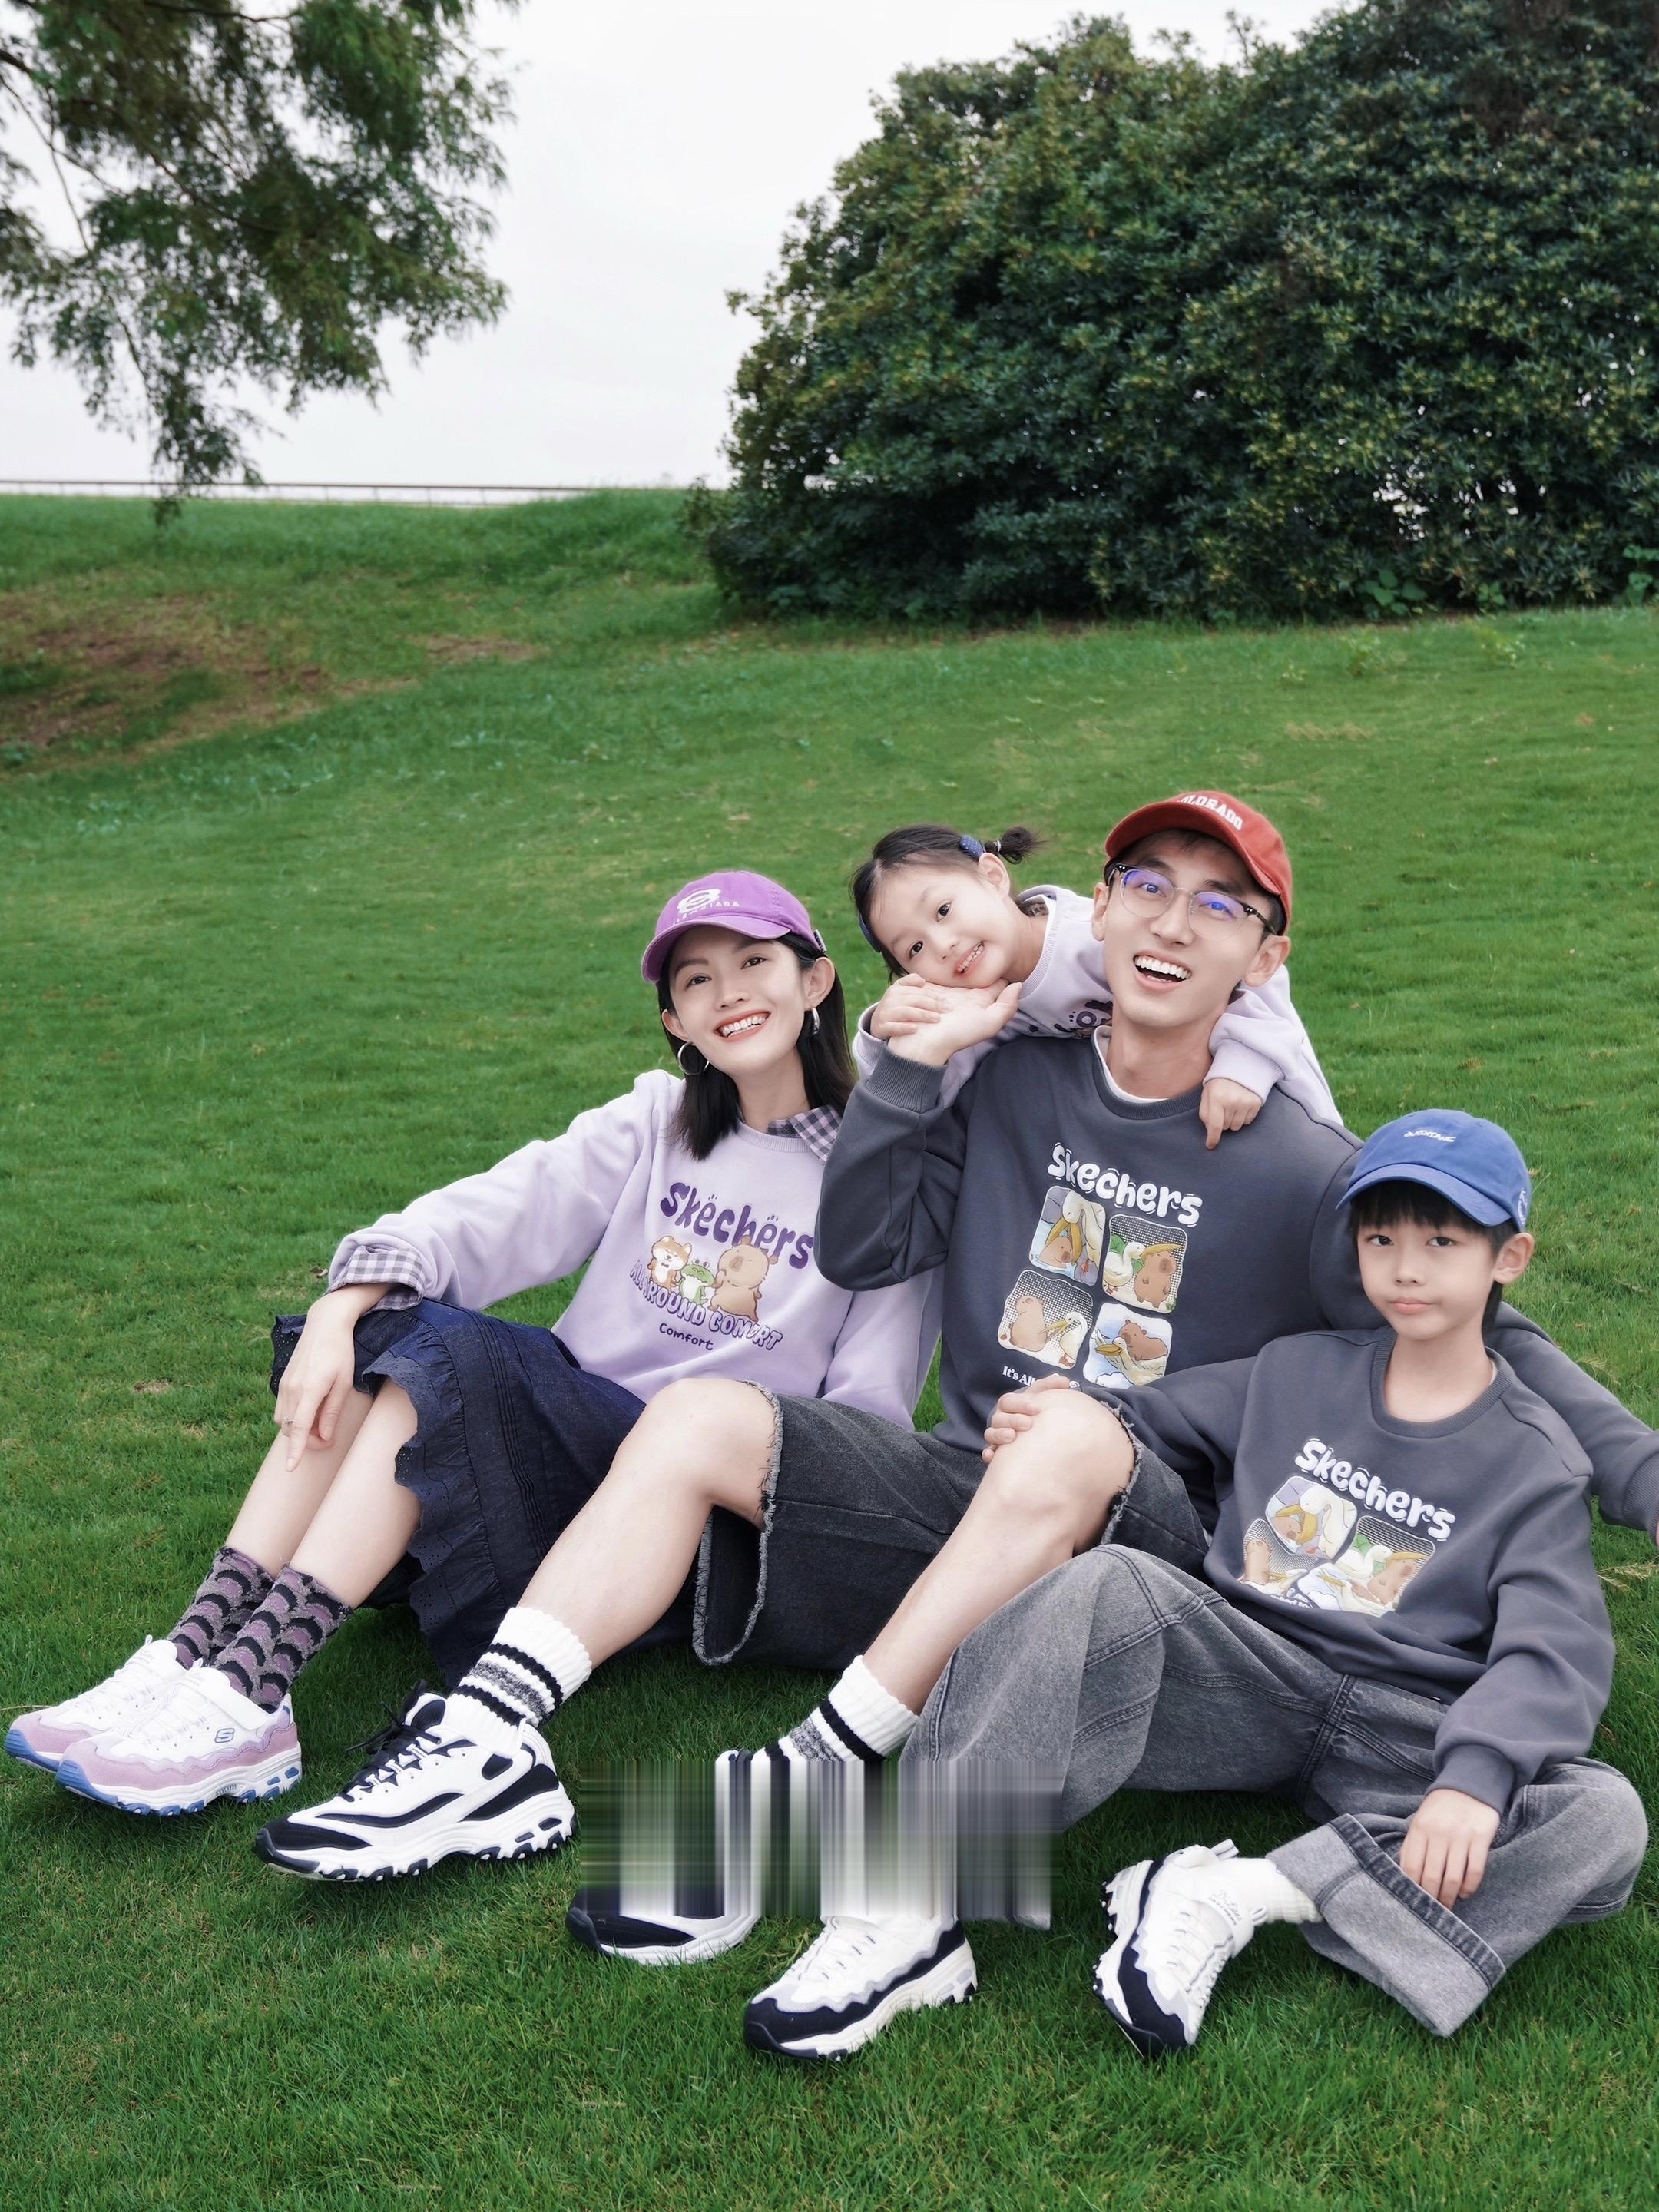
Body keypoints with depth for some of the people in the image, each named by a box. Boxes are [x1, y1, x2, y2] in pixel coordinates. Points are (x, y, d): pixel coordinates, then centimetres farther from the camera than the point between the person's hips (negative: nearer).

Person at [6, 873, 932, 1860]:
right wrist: (340, 1312, -19)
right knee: (385, 1328, -20)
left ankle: (247, 1701, -33)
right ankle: (194, 1658, -26)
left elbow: (869, 1413, -5)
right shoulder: (658, 1124, 12)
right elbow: (489, 1214, -3)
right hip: (577, 1433, 5)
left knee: (446, 1360, -28)